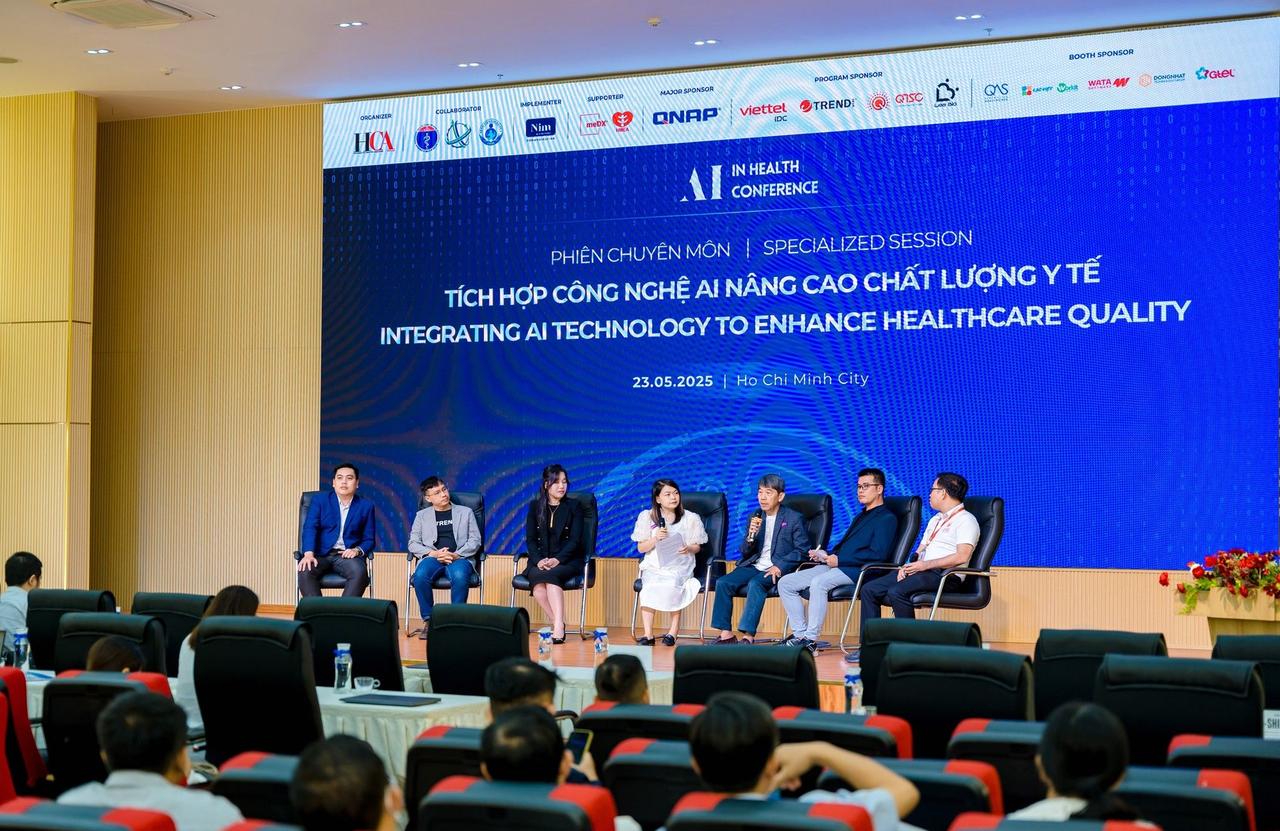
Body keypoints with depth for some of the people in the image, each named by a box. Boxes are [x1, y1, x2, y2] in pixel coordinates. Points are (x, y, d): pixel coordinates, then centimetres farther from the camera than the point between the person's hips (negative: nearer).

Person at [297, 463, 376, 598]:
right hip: (321, 554, 0)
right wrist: (309, 554, -22)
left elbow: (369, 539, 11)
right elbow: (310, 528, -4)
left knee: (359, 573, -34)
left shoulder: (365, 506, 11)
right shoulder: (320, 500, 9)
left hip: (348, 555, 0)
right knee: (305, 571, -33)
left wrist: (357, 550, -13)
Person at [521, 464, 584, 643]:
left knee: (551, 575, -34)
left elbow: (575, 540, -3)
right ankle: (557, 624, -30)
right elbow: (530, 539, 5)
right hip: (540, 560, 2)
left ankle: (558, 626, -43)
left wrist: (557, 560, -19)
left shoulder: (573, 506, 7)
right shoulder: (535, 506, 12)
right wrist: (538, 560, -15)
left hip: (566, 560, -2)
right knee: (536, 576, -33)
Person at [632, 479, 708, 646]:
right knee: (649, 585, -32)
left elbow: (697, 547, 11)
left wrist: (688, 549, -12)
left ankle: (673, 632, -25)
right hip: (654, 565, 1)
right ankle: (648, 634, -31)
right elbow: (641, 548, 8)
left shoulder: (690, 518, 9)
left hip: (680, 565, -1)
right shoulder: (647, 517, 9)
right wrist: (655, 539, -11)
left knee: (672, 584, -34)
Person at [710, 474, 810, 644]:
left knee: (755, 584, -34)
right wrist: (751, 536, -9)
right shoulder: (755, 517, 13)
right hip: (754, 566, 6)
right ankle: (726, 634, -15)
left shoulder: (794, 519, -2)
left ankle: (748, 636, -37)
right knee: (723, 583, -17)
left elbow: (802, 550, -6)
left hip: (776, 570, -6)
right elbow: (745, 552, 13)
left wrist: (780, 566, -19)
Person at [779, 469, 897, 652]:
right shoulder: (861, 516, 28)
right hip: (835, 566, 10)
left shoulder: (886, 518, -1)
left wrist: (839, 560, -14)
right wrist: (827, 555, 7)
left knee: (818, 582, -37)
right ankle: (800, 634, -6)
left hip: (855, 571, -9)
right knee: (785, 583, -4)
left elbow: (878, 554, -14)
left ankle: (810, 640, -33)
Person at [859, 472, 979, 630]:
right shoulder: (935, 519, 27)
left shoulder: (966, 520, -3)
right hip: (920, 571, 9)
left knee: (896, 592, -33)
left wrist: (925, 565, -18)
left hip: (944, 575, -9)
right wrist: (908, 565, 1)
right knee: (869, 590, -7)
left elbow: (962, 557, -16)